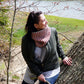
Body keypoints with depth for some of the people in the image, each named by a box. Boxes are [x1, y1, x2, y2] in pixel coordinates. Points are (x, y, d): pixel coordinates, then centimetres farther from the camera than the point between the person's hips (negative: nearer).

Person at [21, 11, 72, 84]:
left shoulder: (53, 32, -17)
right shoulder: (26, 39, -20)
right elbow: (27, 59, -11)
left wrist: (63, 57, 1)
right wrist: (38, 74, -15)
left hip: (51, 71, -1)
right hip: (33, 69, 1)